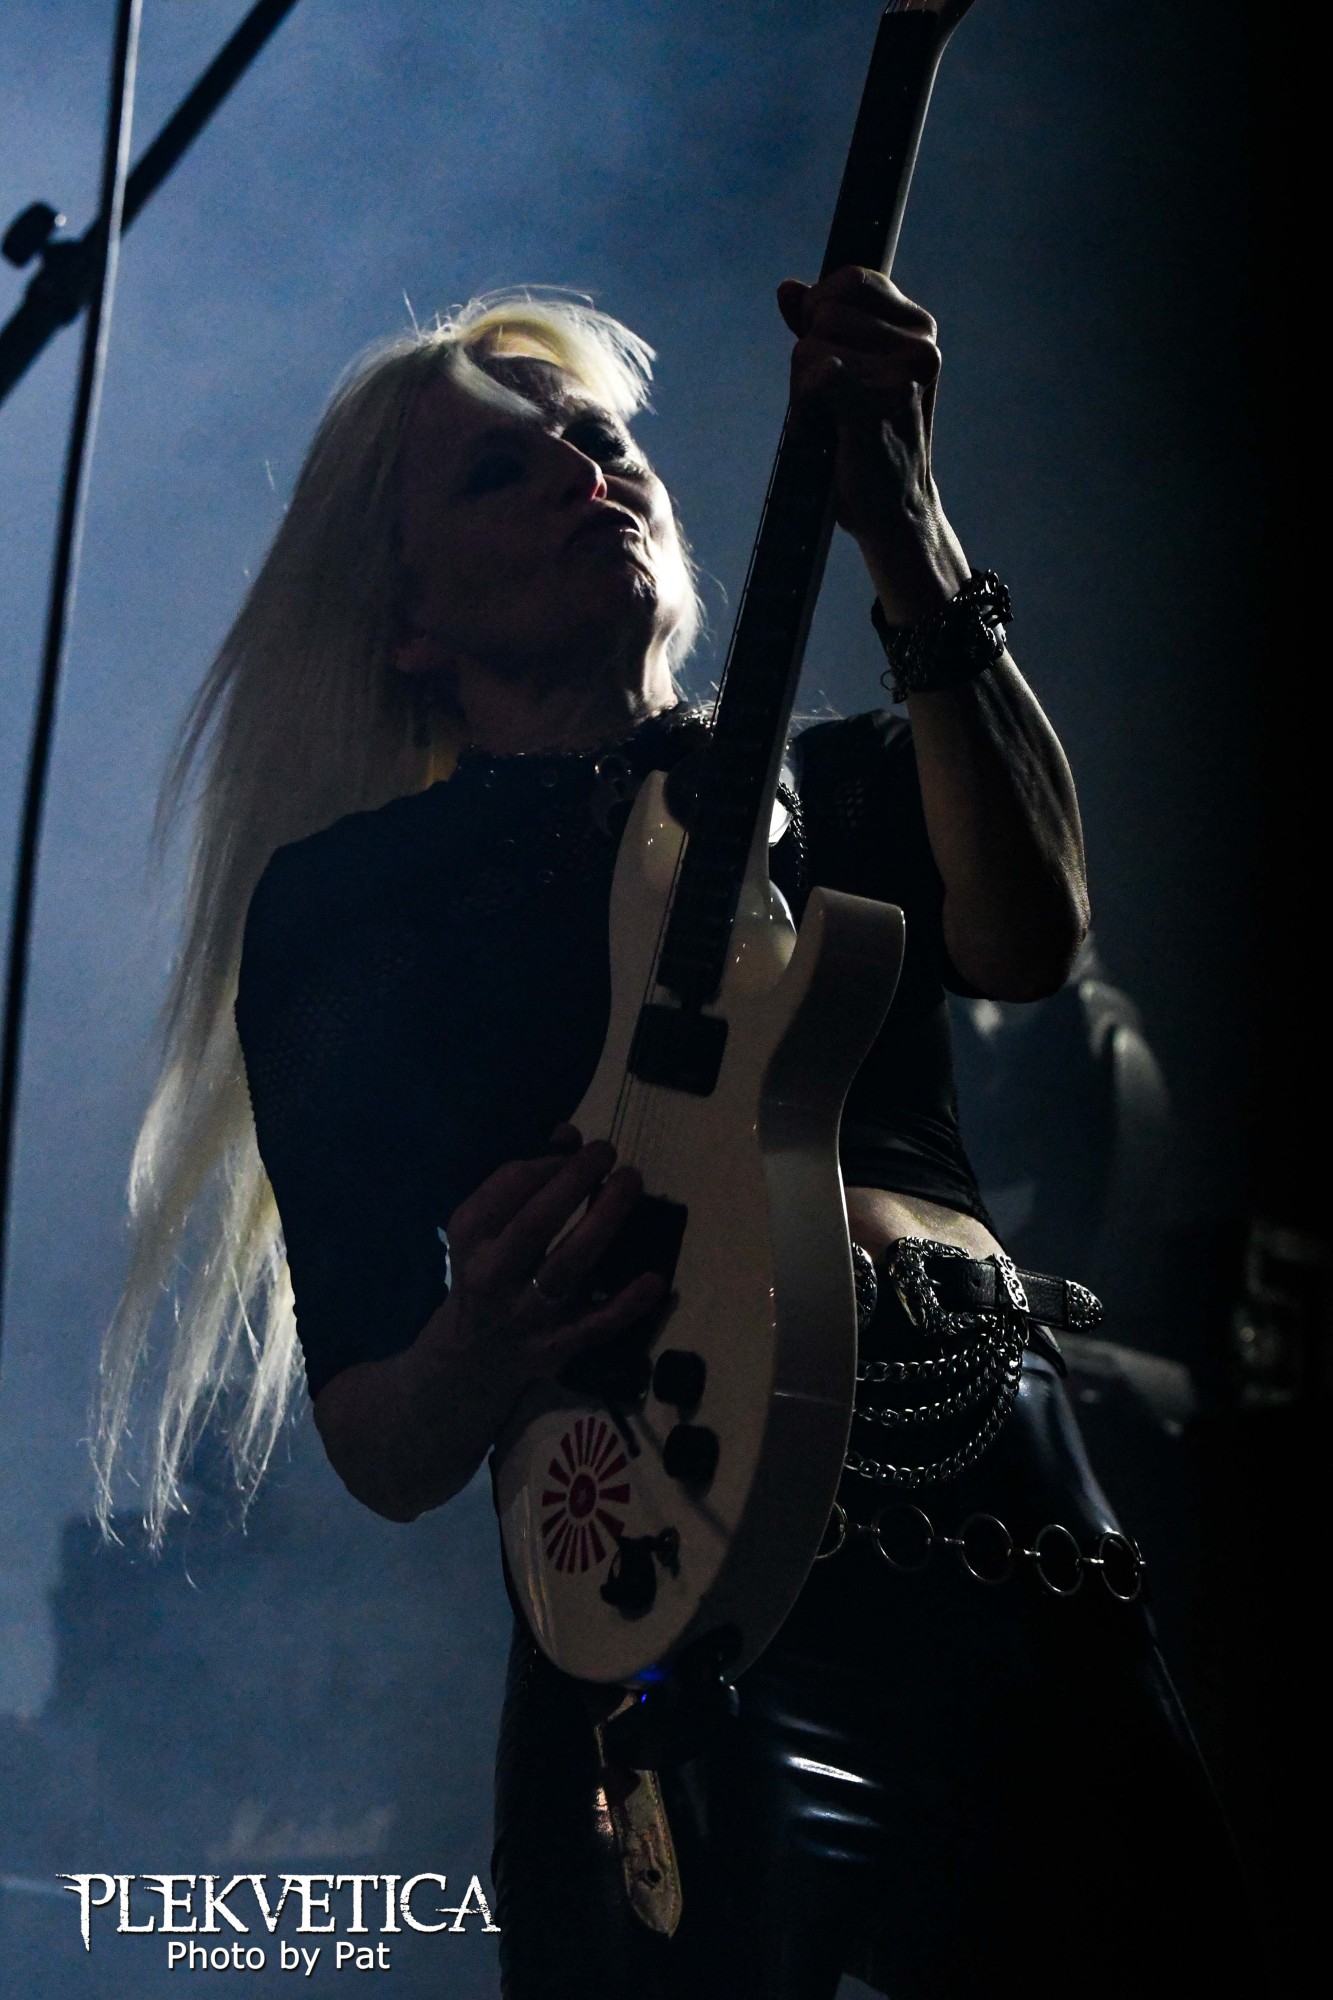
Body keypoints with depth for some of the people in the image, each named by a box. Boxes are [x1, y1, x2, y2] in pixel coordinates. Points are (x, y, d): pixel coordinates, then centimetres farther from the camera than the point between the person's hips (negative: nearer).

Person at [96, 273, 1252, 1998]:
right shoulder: (343, 901, 8)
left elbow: (1026, 938, -9)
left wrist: (900, 524, -14)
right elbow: (378, 1450, 4)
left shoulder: (841, 783, 16)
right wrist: (478, 1350, -18)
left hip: (1018, 1572, 3)